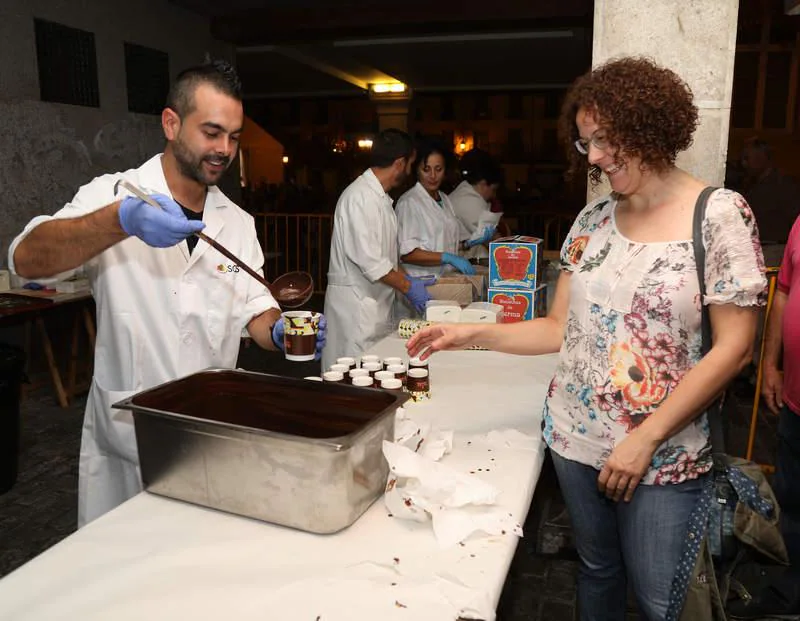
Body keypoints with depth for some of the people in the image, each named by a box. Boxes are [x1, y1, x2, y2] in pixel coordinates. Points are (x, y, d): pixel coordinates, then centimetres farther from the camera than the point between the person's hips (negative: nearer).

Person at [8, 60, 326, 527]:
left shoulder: (238, 222, 4)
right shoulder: (113, 194, -7)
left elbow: (253, 308, 4)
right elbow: (26, 258, -20)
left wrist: (279, 331, -18)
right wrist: (122, 220, -37)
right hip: (126, 435, -3)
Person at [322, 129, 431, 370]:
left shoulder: (379, 197, 14)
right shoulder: (361, 196, -16)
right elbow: (369, 260, -21)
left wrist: (407, 279, 11)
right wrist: (407, 287, -13)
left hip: (375, 302, 9)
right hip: (355, 303, -9)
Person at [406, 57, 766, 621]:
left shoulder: (720, 214, -9)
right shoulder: (593, 220, 4)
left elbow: (733, 347, -12)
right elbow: (560, 328, 5)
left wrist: (647, 437, -15)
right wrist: (472, 334, -8)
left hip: (662, 455, -4)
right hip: (574, 438, 4)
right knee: (596, 572, 19)